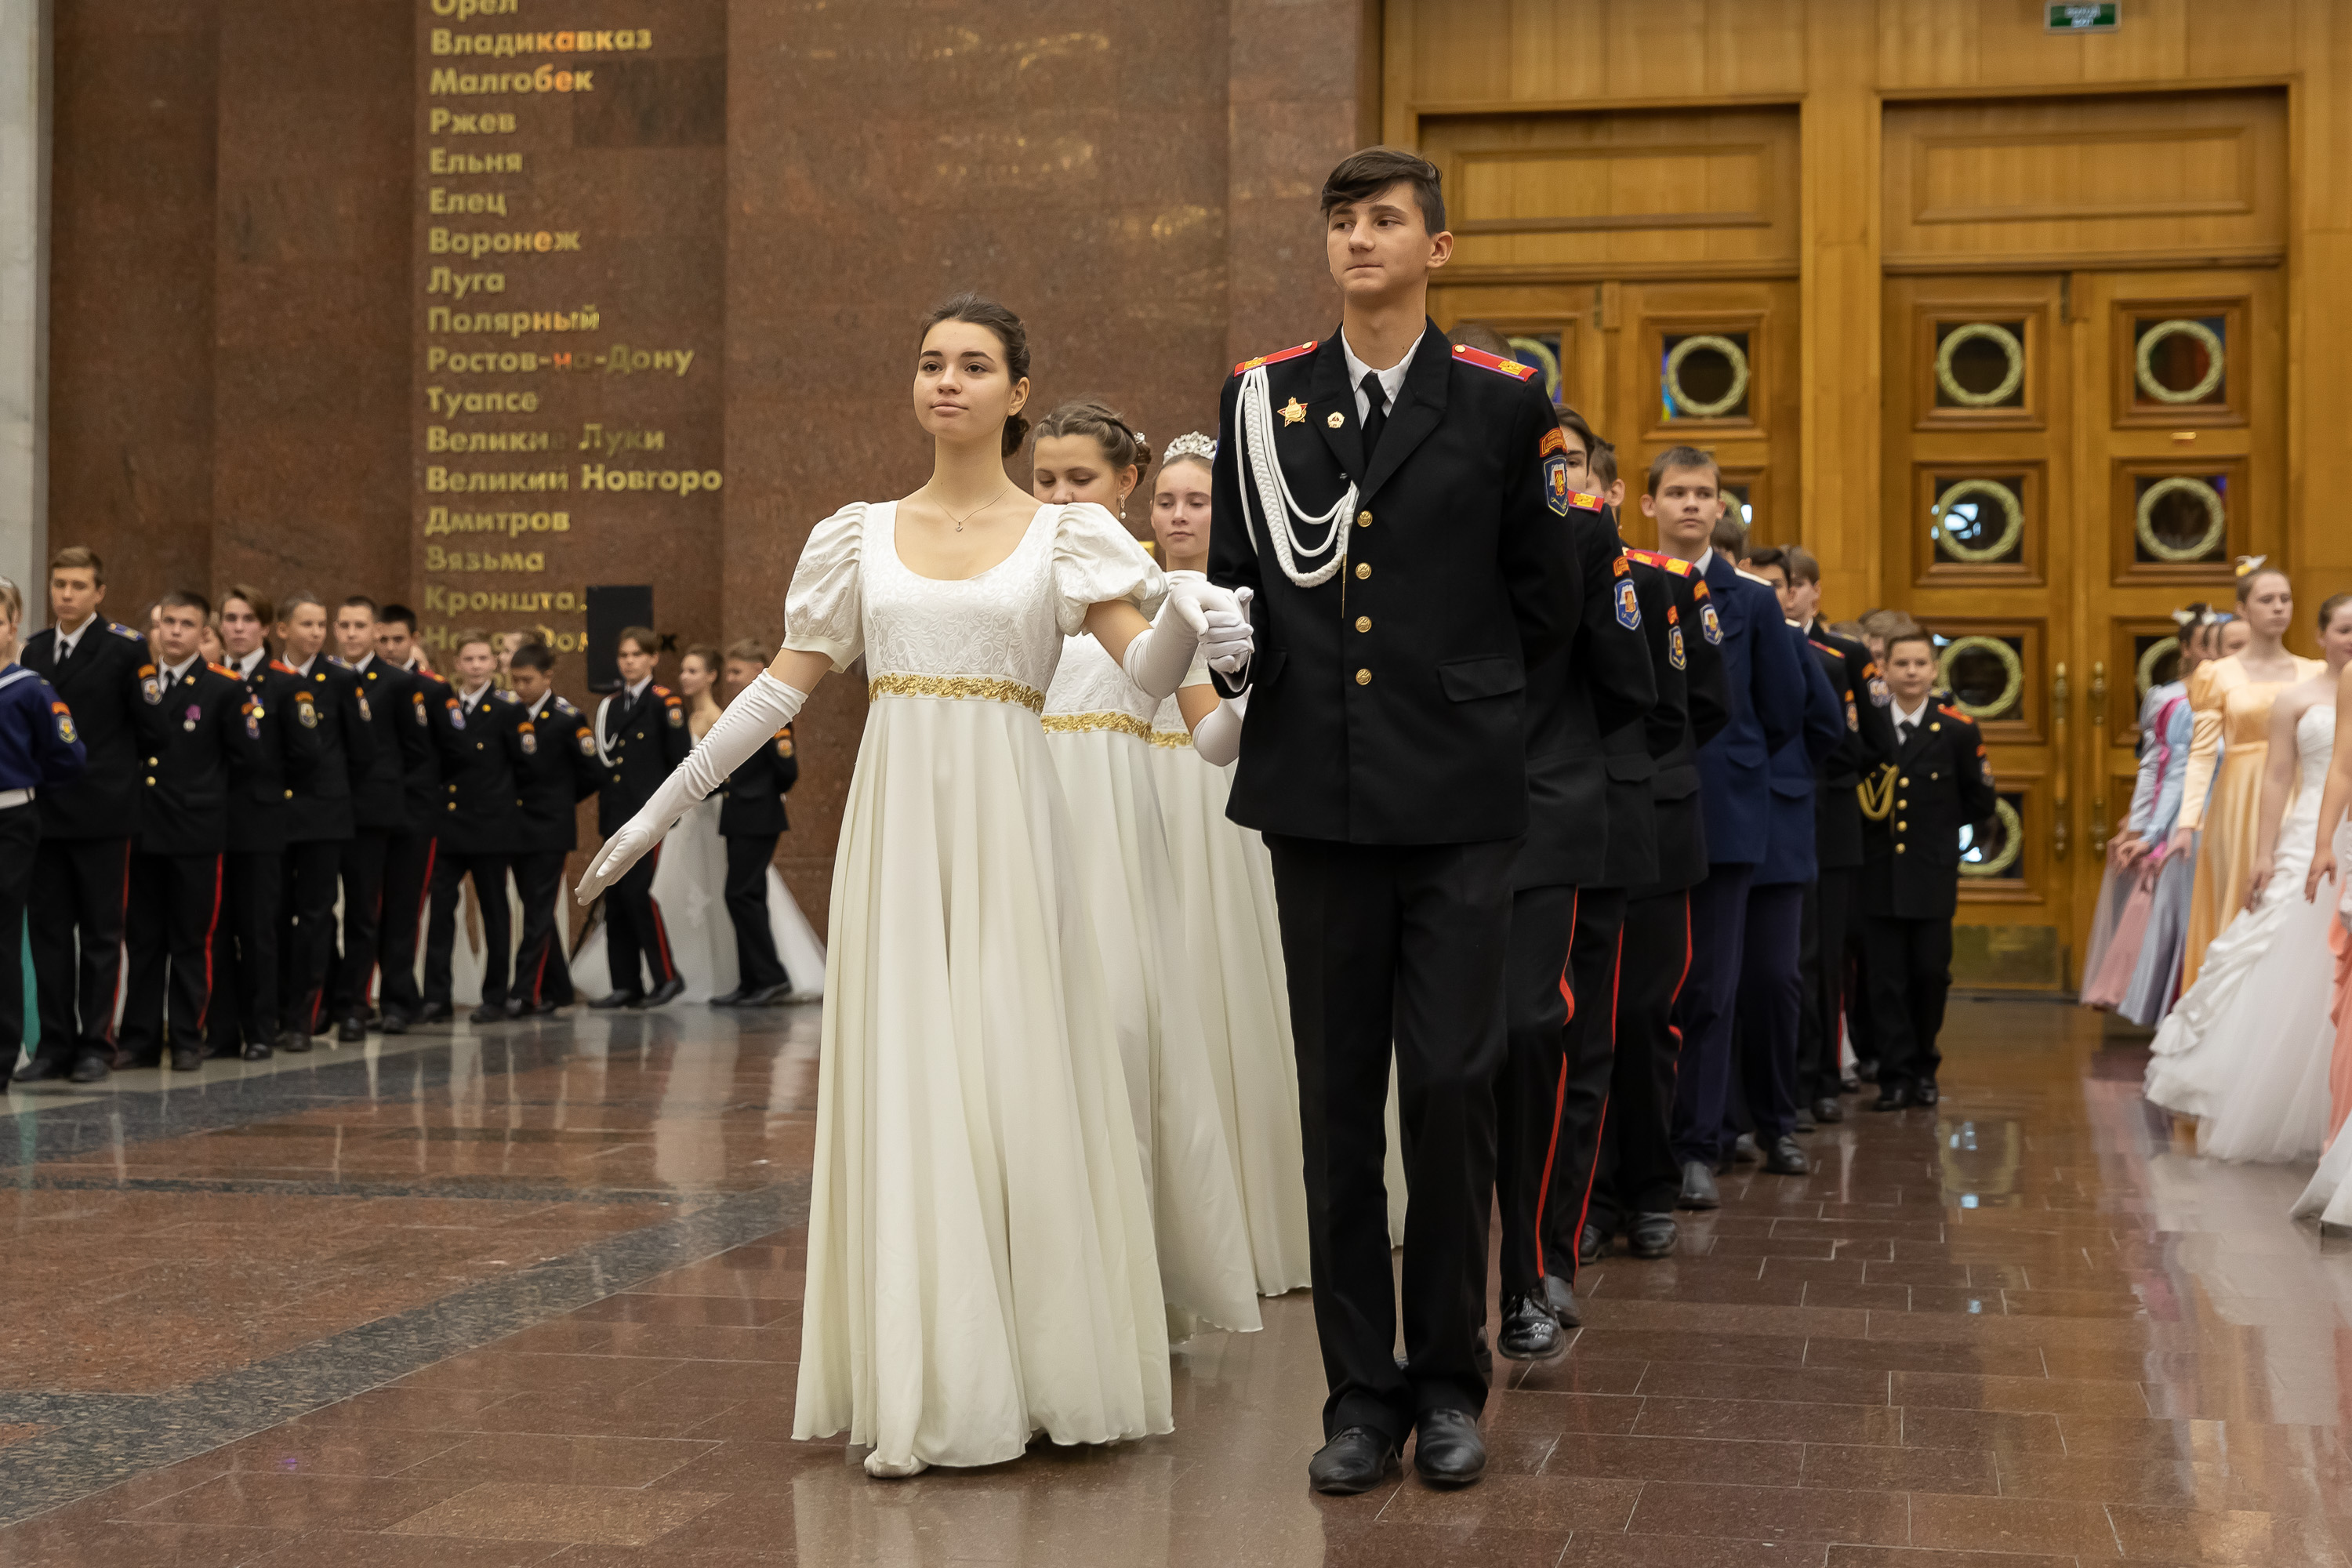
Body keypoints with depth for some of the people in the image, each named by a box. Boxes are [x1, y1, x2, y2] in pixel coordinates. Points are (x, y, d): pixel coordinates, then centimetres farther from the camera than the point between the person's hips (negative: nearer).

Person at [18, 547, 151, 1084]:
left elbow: (148, 726, -4)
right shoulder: (31, 651, 10)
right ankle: (55, 1044, 12)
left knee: (101, 933, 2)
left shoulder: (126, 649, -5)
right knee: (49, 932, 6)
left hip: (102, 816, -5)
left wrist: (124, 780, 1)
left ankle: (95, 1044, 8)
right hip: (46, 812, 5)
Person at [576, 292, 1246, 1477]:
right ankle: (923, 1389, 5)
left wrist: (1187, 617, -29)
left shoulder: (1064, 535, 5)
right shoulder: (861, 536, 11)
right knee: (901, 1086, 0)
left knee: (1016, 1081, -2)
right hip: (894, 824, 2)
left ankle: (1037, 1370, 9)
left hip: (1004, 826, -2)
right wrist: (659, 808, 7)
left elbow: (1149, 673, -6)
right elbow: (781, 689, 10)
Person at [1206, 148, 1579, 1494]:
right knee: (1339, 1102, 5)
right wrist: (1225, 644, 2)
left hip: (1456, 801, -2)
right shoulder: (1262, 398, 10)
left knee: (1454, 1088, -3)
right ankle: (1363, 1393, 13)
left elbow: (1549, 603, 8)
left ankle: (1450, 1385, 11)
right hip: (1318, 798, 2)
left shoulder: (1503, 403, 4)